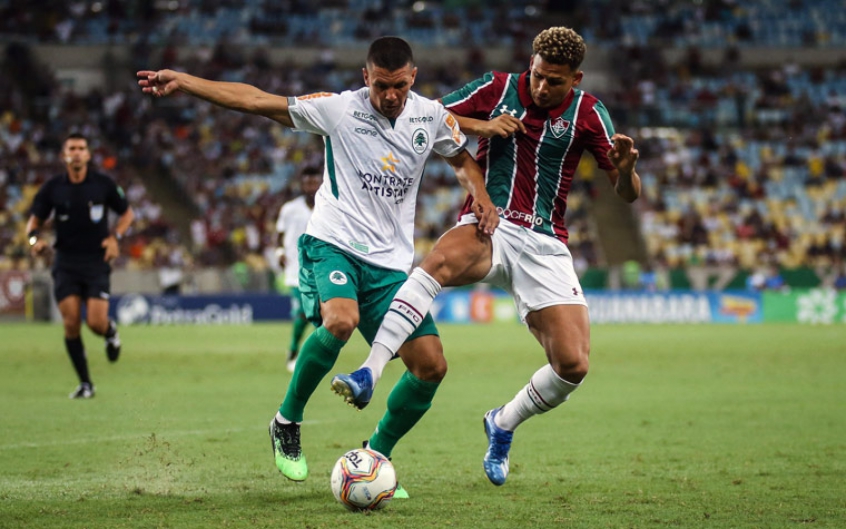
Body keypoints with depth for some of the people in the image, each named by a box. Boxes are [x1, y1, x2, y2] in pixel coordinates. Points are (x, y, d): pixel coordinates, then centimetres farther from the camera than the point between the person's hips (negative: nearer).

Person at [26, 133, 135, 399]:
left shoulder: (103, 184, -2)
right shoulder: (52, 187, 0)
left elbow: (127, 213, 11)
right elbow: (34, 220, 6)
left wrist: (115, 237, -5)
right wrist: (35, 238, -16)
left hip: (97, 260, -1)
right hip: (65, 262, 1)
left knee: (96, 322, -13)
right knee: (71, 324, -8)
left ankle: (111, 331, 27)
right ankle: (85, 384, 5)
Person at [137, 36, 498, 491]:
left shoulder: (431, 117, 6)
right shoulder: (340, 109, -5)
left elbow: (461, 159, 26)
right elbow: (256, 100, -4)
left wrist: (481, 196, 5)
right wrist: (182, 82, -9)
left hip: (390, 263, 4)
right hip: (332, 244, -4)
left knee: (431, 365, -7)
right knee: (340, 321, -35)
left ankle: (375, 457, 15)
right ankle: (287, 422, -11)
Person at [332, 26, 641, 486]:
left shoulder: (587, 113, 3)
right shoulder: (498, 88, 2)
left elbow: (627, 194, 2)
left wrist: (626, 168, -22)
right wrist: (479, 126, -11)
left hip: (544, 244, 2)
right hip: (487, 227, -2)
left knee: (573, 366, -11)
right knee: (438, 264, -38)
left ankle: (503, 425, 19)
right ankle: (368, 375, -46)